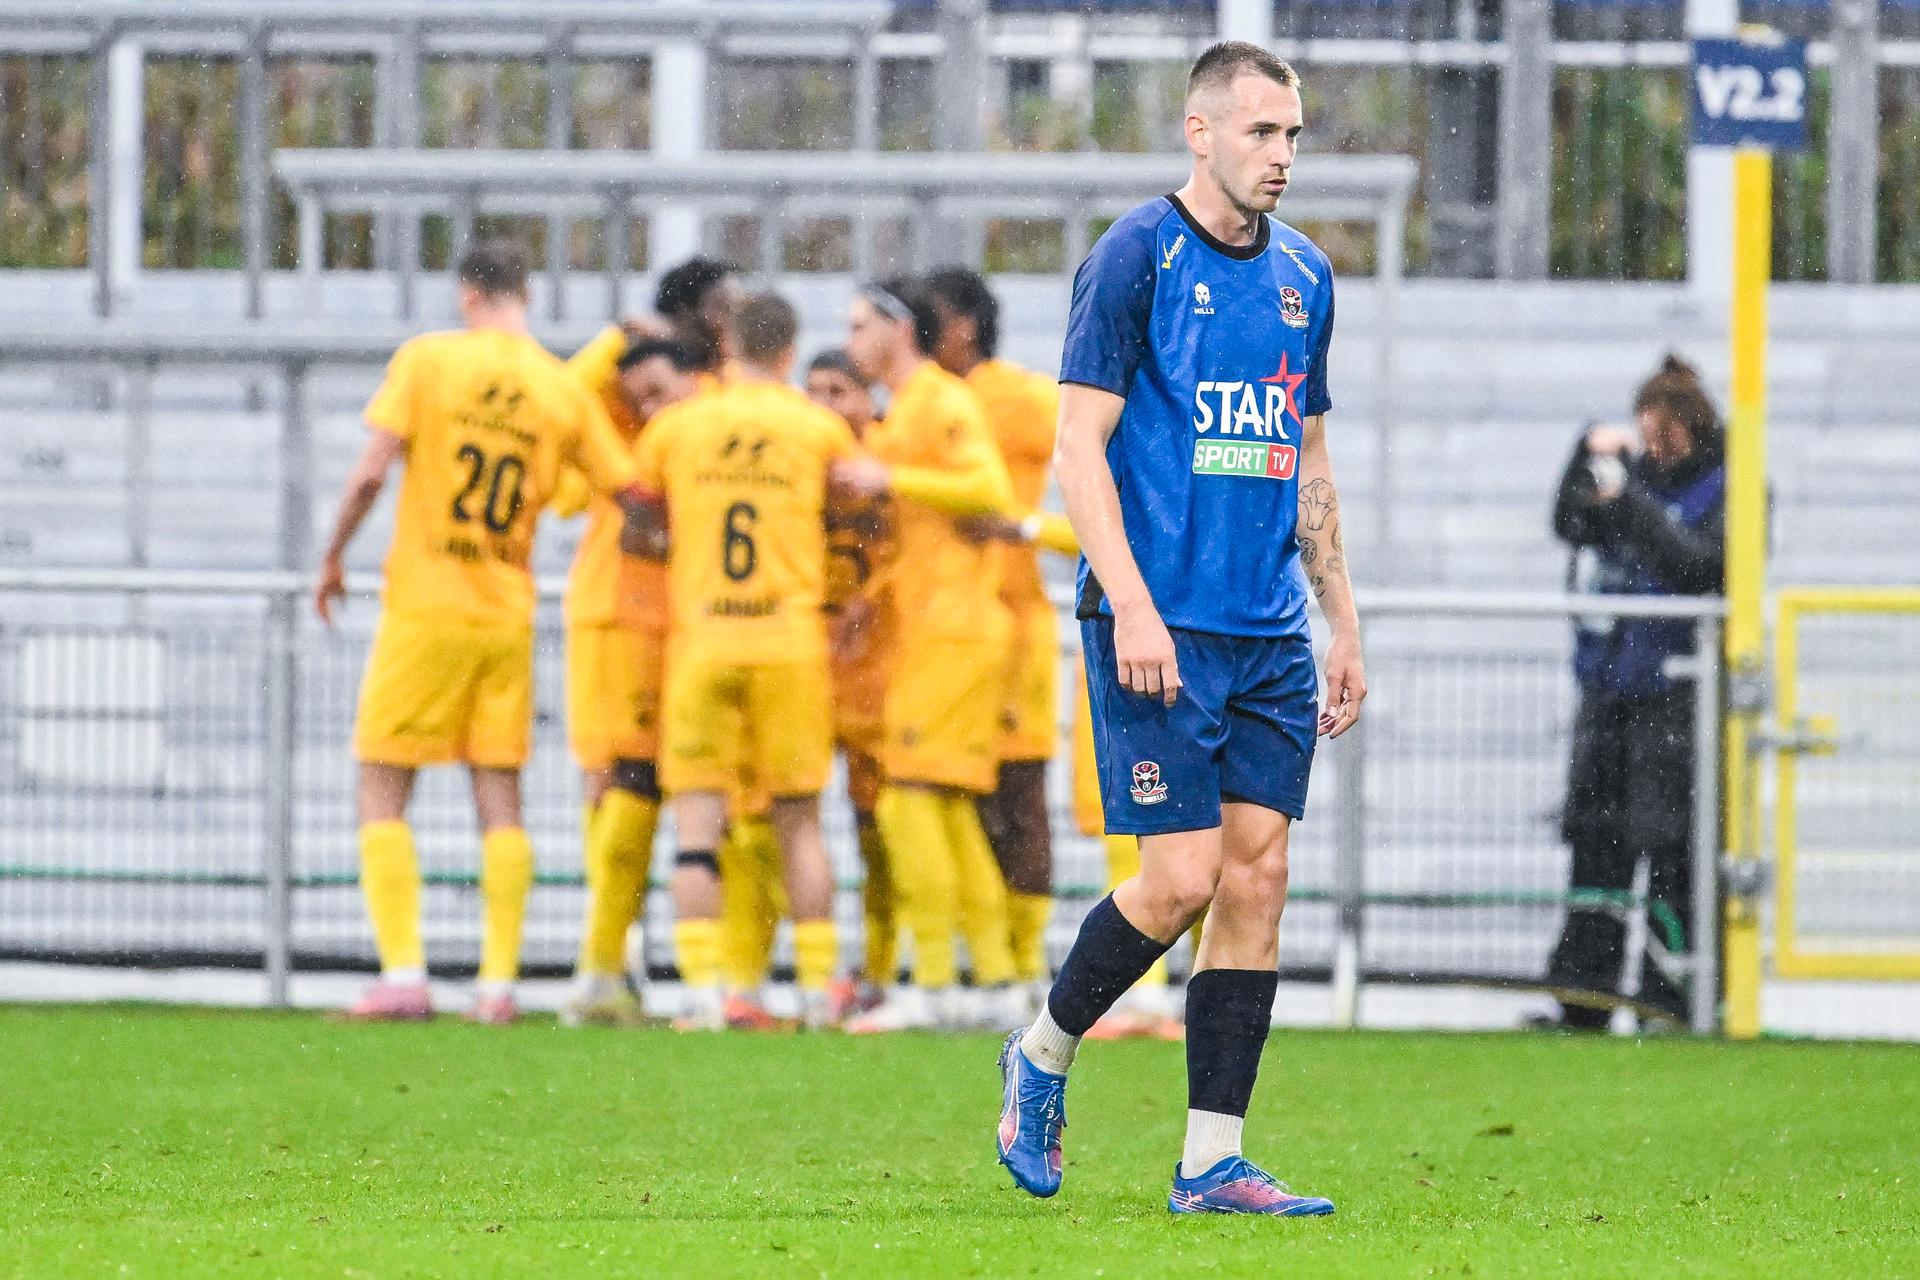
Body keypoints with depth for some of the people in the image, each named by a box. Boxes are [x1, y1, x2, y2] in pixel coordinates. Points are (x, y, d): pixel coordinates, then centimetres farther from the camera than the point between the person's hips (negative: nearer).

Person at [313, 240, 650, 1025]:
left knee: (382, 793, 4)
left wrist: (332, 558, 2)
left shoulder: (427, 359, -6)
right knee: (500, 798, 9)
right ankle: (499, 982, 4)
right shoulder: (566, 392, 3)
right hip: (507, 614, 3)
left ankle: (403, 974, -6)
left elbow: (369, 473, -12)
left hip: (424, 607, -3)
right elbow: (632, 497, 4)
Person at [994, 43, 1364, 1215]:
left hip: (1270, 633, 6)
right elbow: (1080, 445, -10)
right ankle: (1044, 1054, 15)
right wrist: (1132, 605, -19)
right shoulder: (1136, 260, -6)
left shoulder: (1304, 277, 14)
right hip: (1161, 623, -6)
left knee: (1259, 873, 0)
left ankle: (1215, 1161, 3)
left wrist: (1345, 624, 17)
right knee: (1184, 878, -11)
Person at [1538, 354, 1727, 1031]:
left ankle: (1674, 997, -5)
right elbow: (1570, 525, 11)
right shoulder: (1640, 470, 13)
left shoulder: (1729, 486, -5)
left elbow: (1697, 565, -17)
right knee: (1596, 841, 6)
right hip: (1609, 682, 6)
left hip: (1679, 689, -6)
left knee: (1671, 846, -8)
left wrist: (1628, 504, -21)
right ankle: (1582, 995, 9)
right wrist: (1590, 459, -3)